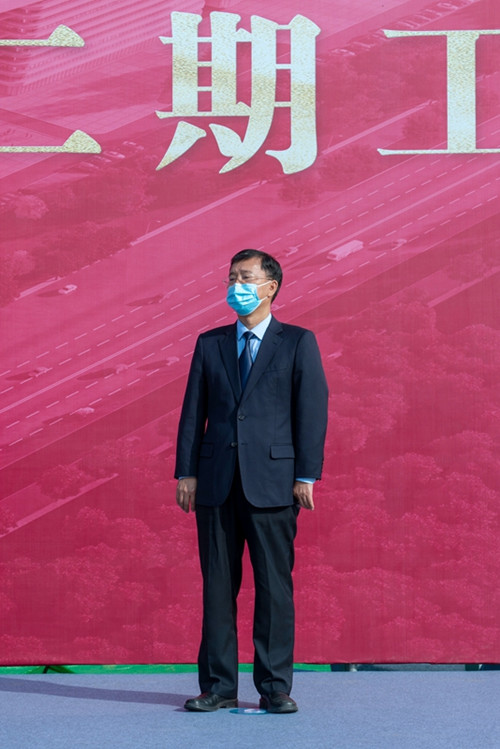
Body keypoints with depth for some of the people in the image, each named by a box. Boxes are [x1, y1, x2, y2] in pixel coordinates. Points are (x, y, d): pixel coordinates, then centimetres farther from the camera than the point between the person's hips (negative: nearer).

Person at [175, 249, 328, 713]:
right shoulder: (210, 344, 14)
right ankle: (218, 687, 11)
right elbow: (193, 410, 12)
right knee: (218, 586, 5)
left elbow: (312, 409, 0)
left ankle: (275, 688, 6)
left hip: (272, 481, -3)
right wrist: (186, 473, 4)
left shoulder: (297, 343, 5)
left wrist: (307, 475, -7)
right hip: (216, 482, 3)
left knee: (274, 586, -1)